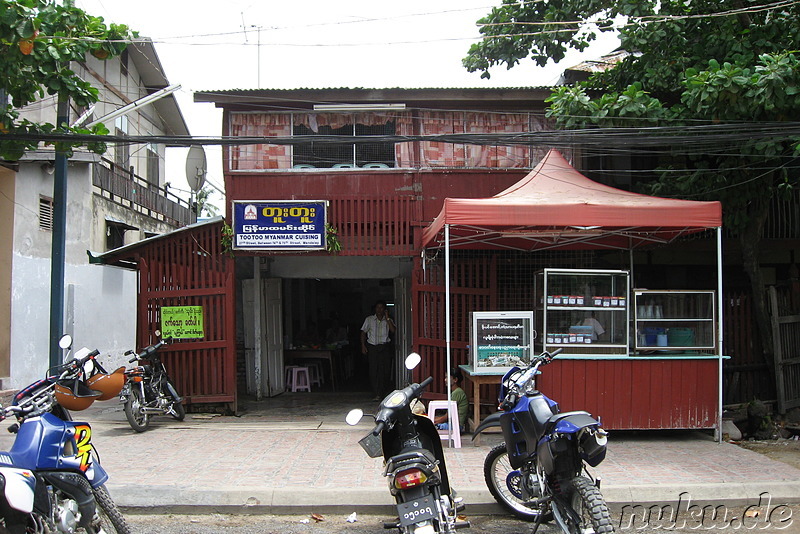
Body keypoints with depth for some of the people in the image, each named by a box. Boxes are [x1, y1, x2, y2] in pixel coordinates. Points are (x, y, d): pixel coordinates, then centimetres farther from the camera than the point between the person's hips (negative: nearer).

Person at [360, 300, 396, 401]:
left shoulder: (388, 320, 9)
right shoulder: (369, 319, 8)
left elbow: (393, 330, -8)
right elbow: (363, 332, 9)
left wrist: (387, 318, -8)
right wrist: (363, 345, 0)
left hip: (385, 347, 1)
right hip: (372, 347, -1)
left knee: (385, 370, 0)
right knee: (374, 370, -8)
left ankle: (385, 391, 16)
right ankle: (377, 394, -6)